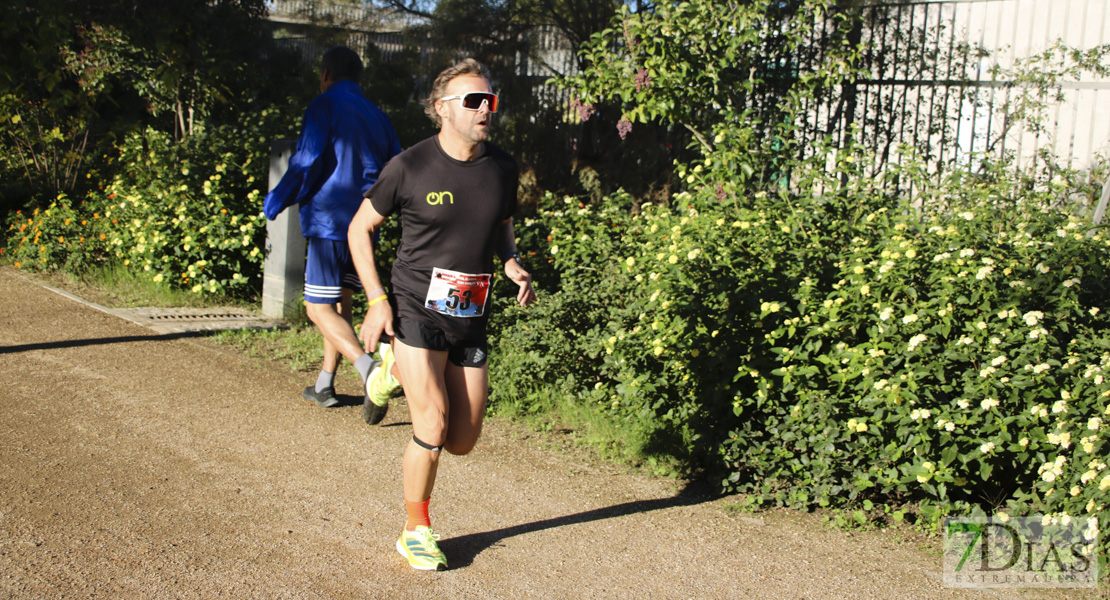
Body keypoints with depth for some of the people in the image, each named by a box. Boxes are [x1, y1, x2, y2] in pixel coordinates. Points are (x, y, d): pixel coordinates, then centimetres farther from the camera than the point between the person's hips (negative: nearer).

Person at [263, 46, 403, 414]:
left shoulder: (324, 106, -5)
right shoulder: (376, 115, 15)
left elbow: (307, 164, -15)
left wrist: (275, 202, -2)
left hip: (329, 221, -7)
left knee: (319, 308, -6)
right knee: (340, 303, 18)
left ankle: (368, 367, -27)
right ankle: (324, 385, 23)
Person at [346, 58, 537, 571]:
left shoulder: (503, 168, 3)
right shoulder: (410, 167, -9)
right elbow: (359, 229, 1)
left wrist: (514, 268, -1)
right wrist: (377, 301, -9)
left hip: (472, 319, 5)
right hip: (417, 312, -4)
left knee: (464, 442, 6)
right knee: (433, 428, -13)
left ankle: (400, 372, 35)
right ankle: (415, 532, 11)